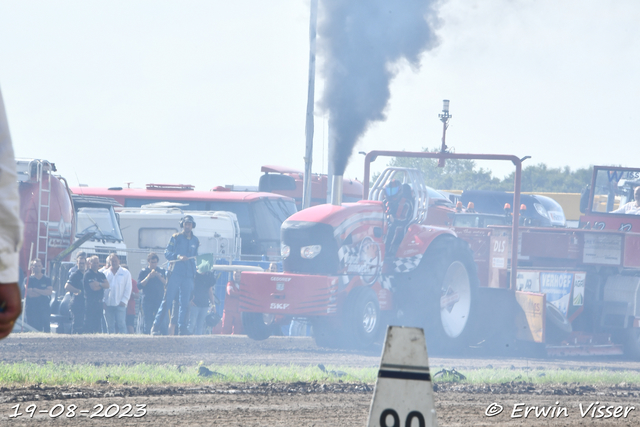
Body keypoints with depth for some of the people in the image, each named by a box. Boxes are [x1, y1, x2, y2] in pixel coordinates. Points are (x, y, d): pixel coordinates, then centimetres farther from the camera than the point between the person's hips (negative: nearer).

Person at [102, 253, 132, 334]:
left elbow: (128, 288, 4)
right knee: (110, 326, 2)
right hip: (108, 305, 3)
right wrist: (103, 301, 0)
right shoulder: (105, 273, 13)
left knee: (121, 325, -10)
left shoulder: (125, 273, 6)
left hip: (120, 304, -3)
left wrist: (124, 301, -6)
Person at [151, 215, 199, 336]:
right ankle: (156, 327, -6)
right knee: (167, 300, -7)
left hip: (188, 275, 3)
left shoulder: (195, 240, 15)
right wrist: (178, 257, -16)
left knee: (185, 303, 2)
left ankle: (182, 328, 7)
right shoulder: (176, 238, 5)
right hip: (175, 273, -3)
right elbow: (167, 253, 1)